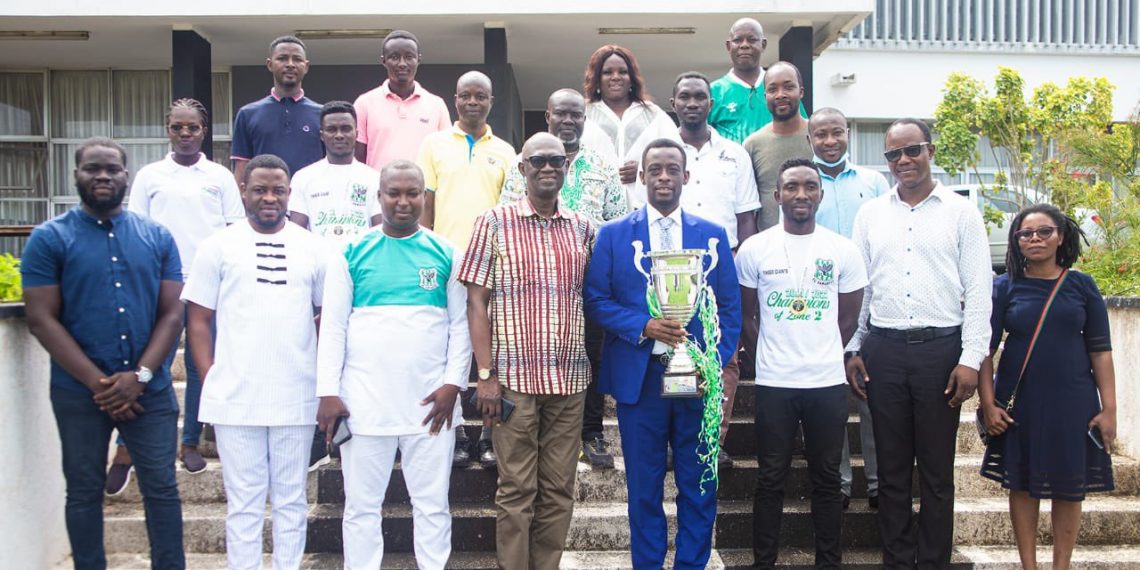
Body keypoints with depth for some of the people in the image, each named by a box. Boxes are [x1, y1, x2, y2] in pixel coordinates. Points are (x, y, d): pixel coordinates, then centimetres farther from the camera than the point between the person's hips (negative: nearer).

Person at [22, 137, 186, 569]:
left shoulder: (157, 237, 5)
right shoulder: (49, 238, -2)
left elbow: (172, 314, 2)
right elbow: (41, 320, -7)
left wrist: (139, 375, -12)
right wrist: (99, 383, -13)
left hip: (150, 389, 2)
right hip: (78, 393, -1)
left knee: (161, 487, 6)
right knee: (84, 492, 10)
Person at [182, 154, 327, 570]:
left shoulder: (312, 247, 8)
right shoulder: (219, 246, 3)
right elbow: (197, 319, 5)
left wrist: (326, 379, 3)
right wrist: (210, 379, -3)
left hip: (296, 397, 2)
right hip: (235, 397, -1)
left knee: (291, 499, 11)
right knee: (244, 502, 6)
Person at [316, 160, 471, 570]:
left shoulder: (446, 254, 6)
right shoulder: (352, 253, 4)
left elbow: (460, 324, 5)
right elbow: (333, 326, 3)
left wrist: (453, 383, -5)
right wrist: (329, 393, -4)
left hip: (430, 402, 1)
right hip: (364, 401, 0)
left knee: (433, 505, 8)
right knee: (361, 505, 8)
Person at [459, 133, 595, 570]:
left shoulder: (582, 229, 10)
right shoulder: (495, 223, 0)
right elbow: (477, 301, -2)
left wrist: (596, 367, 8)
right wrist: (486, 375, -8)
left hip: (570, 380, 3)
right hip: (514, 379, -3)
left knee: (558, 490, 9)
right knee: (516, 490, 3)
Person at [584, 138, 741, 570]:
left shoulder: (713, 235, 7)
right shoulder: (613, 235, 4)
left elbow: (729, 306, 5)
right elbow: (595, 300, 0)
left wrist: (717, 362, -7)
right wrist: (642, 326, -15)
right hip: (639, 376, -1)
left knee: (698, 485, 8)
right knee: (644, 487, 8)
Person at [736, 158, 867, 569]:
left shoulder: (843, 250, 2)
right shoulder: (754, 249, 0)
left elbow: (849, 318, 9)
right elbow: (745, 316, 6)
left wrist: (823, 354, 6)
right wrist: (770, 354, 3)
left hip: (828, 382, 1)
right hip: (773, 383, -1)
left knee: (827, 479, 10)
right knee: (770, 479, 6)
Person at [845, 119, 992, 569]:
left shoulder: (961, 213, 3)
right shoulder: (871, 214, 10)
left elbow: (978, 291, -1)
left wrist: (971, 359, -7)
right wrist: (853, 349, 5)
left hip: (940, 348, -2)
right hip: (883, 349, 2)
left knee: (937, 471, 5)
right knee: (892, 468, 9)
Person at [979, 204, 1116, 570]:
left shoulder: (1082, 286, 2)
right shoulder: (1004, 288, 0)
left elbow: (1100, 350, 2)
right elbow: (985, 349, -1)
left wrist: (1109, 408, -4)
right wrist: (988, 404, -8)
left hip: (1072, 402, 0)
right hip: (1019, 402, 0)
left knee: (1069, 488, 5)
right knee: (1022, 485, 6)